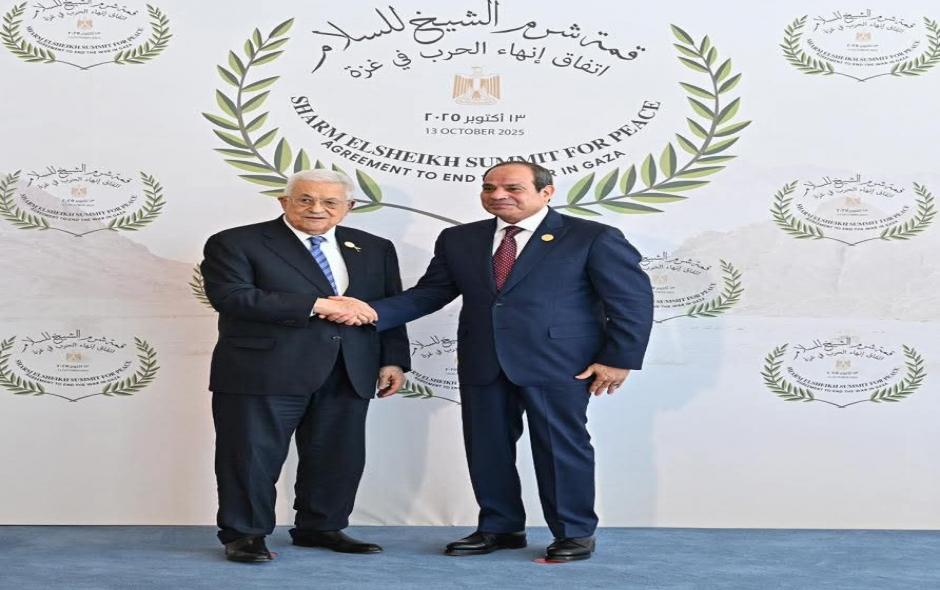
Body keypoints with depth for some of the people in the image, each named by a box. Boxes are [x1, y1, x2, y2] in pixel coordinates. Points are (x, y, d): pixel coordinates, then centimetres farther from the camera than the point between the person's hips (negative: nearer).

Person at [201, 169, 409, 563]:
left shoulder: (374, 249, 13)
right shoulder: (236, 244, -2)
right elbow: (231, 296, -16)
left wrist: (393, 360, 3)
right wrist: (315, 305, -18)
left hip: (348, 375, 4)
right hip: (264, 372, -4)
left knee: (338, 457, 10)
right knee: (253, 457, 1)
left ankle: (321, 528, 26)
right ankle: (244, 534, 15)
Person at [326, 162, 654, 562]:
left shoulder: (593, 238, -3)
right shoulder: (458, 240, 10)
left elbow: (632, 300, -3)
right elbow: (429, 293, 8)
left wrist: (619, 360, -10)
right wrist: (373, 312, -7)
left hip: (559, 363, -4)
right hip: (482, 364, 5)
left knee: (561, 448, 2)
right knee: (486, 449, 9)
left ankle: (575, 533, 18)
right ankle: (500, 528, 26)